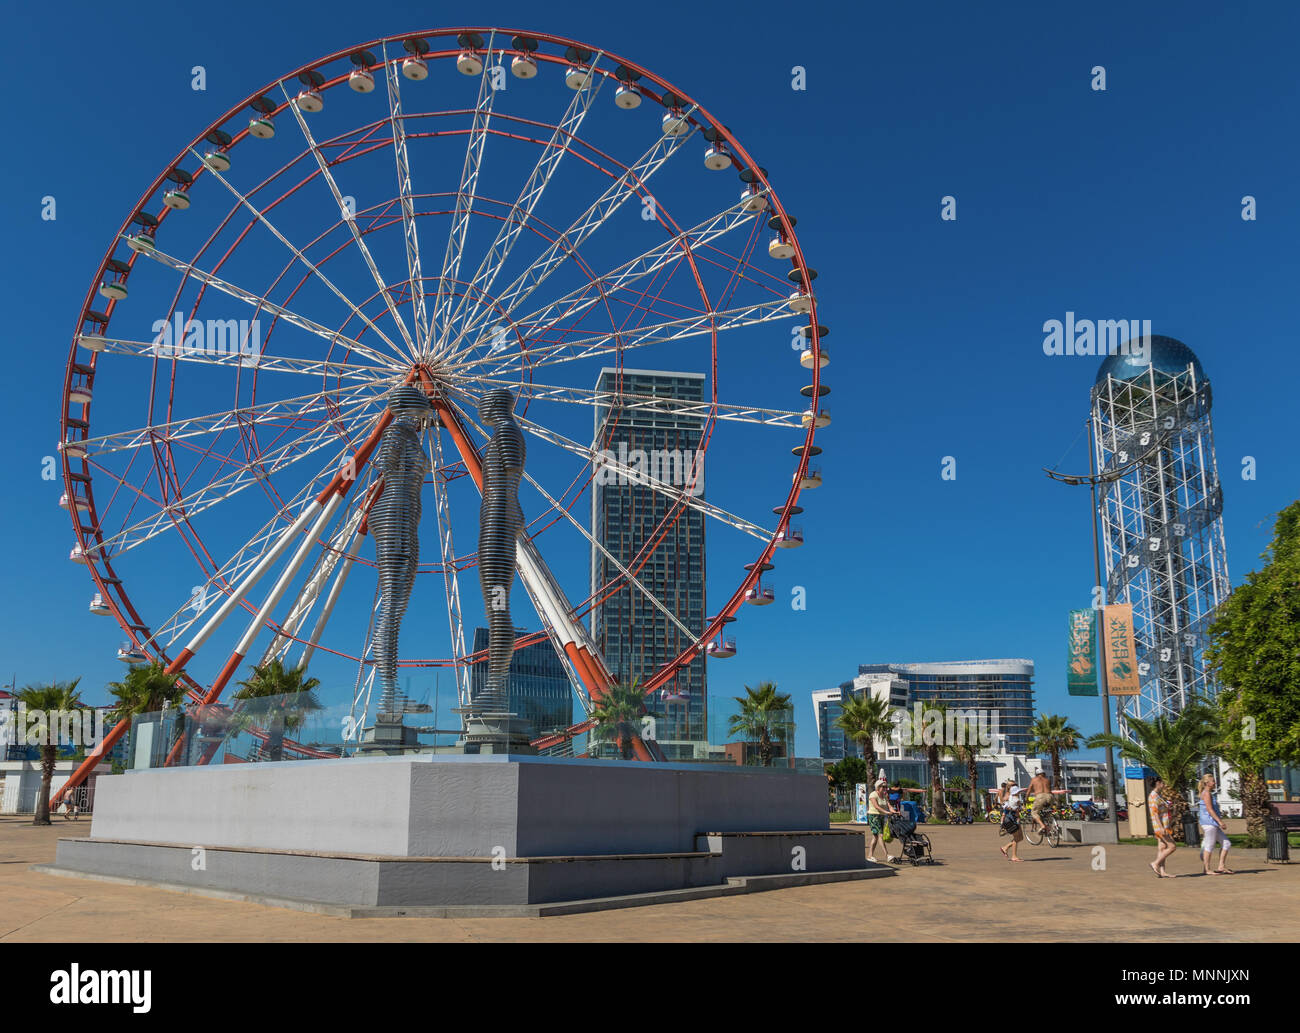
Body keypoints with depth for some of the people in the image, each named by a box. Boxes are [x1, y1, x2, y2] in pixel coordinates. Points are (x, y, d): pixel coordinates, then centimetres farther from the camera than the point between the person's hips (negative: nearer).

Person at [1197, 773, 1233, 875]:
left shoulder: (1209, 793, 20)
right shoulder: (1206, 793, -11)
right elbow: (1209, 809, -18)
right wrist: (1220, 821, -20)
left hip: (1213, 823, 10)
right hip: (1209, 822, -10)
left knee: (1226, 843, 9)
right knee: (1209, 846, -6)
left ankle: (1221, 867, 10)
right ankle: (1207, 869, 0)